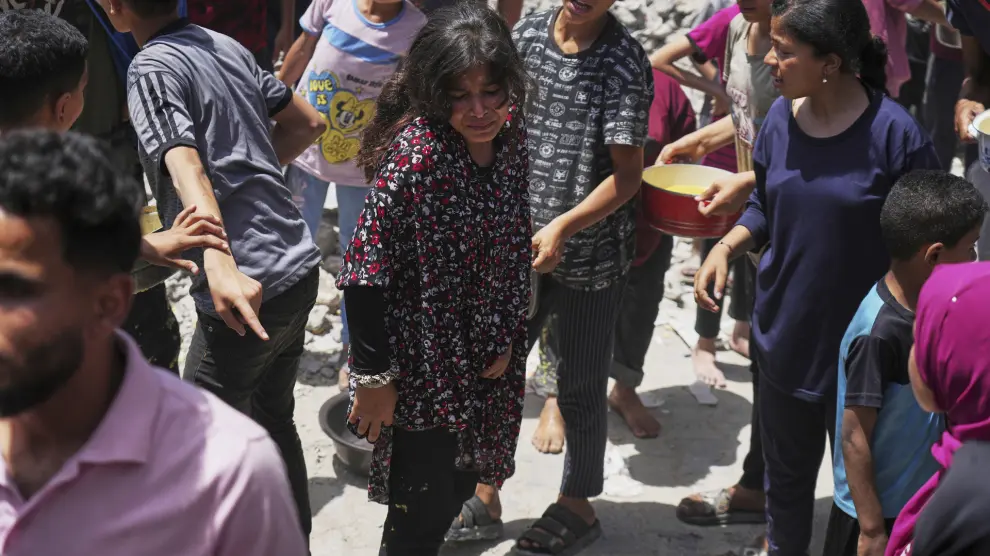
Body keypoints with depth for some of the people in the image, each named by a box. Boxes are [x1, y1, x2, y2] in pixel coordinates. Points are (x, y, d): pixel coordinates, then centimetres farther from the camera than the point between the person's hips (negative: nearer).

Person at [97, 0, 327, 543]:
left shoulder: (152, 69, -11)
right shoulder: (228, 47, 11)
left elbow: (186, 168, -27)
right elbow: (308, 122, 20)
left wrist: (220, 268, -39)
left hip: (245, 290, -8)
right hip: (299, 266, 8)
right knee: (274, 418, 23)